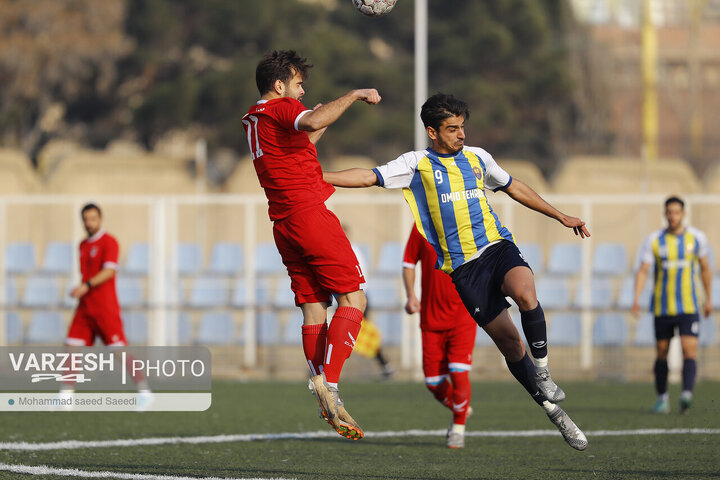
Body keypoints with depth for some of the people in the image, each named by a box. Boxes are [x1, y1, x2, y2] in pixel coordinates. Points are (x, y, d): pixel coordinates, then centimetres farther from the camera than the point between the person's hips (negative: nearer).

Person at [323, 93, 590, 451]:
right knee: (509, 342, -3)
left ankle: (543, 373, -14)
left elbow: (515, 188, 27)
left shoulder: (477, 158, 15)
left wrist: (560, 216, 29)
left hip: (496, 246, 2)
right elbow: (370, 177, -3)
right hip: (461, 266, -2)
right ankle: (555, 414, 7)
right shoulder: (416, 163, 4)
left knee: (524, 293, -32)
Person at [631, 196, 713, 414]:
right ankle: (662, 397, 23)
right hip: (662, 306, 1)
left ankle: (687, 394, -29)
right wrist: (636, 298, -21)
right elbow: (643, 271, -7)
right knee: (662, 353, 8)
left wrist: (708, 299, 18)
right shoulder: (654, 240, -2)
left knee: (689, 350, -17)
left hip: (688, 307, -1)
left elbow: (705, 268, 15)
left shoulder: (696, 238, 2)